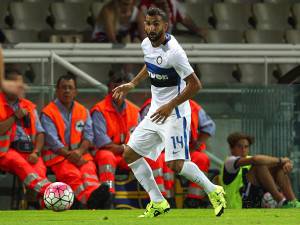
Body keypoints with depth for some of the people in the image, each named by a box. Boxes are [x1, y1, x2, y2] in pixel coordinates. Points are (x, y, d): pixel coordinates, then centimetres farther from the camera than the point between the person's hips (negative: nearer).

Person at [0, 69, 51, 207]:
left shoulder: (29, 107, 23)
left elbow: (40, 133, 15)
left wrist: (36, 152, -2)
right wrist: (16, 117, -5)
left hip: (29, 150, 4)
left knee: (39, 167, -31)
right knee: (20, 163, -38)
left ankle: (43, 201, -53)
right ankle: (48, 190, -61)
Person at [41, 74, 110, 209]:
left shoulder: (83, 111, 19)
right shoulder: (48, 113, 5)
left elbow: (88, 135, 6)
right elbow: (52, 140, -6)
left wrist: (79, 151, -14)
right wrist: (69, 155, -18)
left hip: (81, 154, 3)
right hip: (58, 155, -3)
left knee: (89, 170, -30)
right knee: (72, 174, -33)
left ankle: (95, 199, -60)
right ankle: (91, 197, -61)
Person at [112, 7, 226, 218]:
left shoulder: (174, 52, -23)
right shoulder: (147, 44, 2)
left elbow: (195, 84, -21)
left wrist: (170, 106, -21)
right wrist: (131, 85, 17)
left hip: (174, 114, -9)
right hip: (155, 112, 9)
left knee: (176, 165, -15)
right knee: (130, 154, 6)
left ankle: (213, 191, 7)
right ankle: (158, 202, 14)